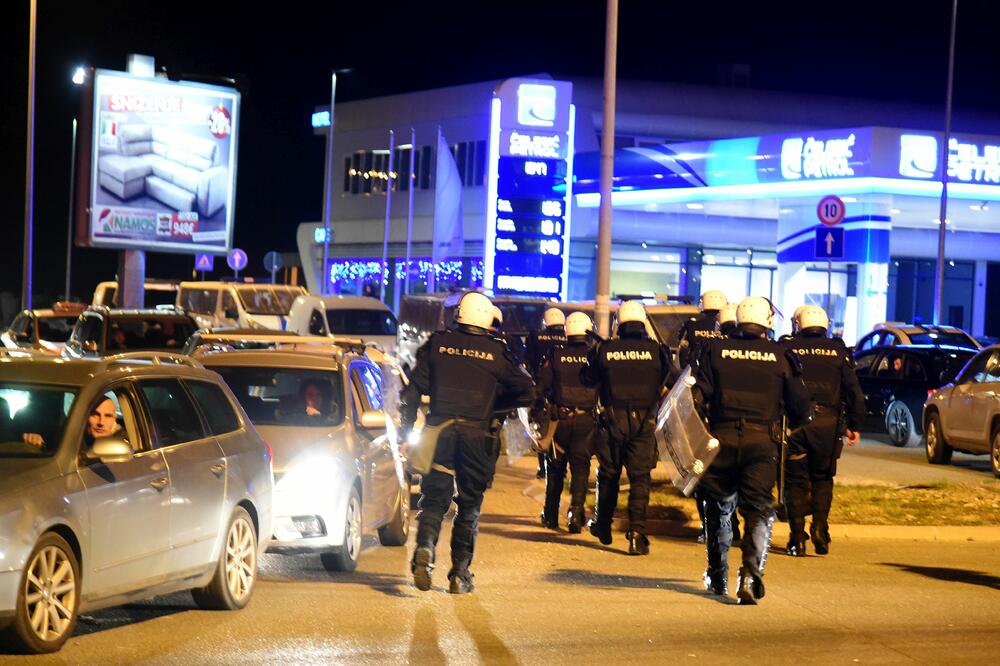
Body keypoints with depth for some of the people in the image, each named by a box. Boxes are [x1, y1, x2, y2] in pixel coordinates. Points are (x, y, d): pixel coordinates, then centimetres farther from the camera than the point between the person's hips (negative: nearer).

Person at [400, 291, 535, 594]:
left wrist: (407, 427, 10)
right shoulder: (497, 352, -1)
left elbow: (414, 388, 2)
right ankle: (460, 574, 7)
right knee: (469, 505, 10)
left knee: (434, 498, 8)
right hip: (477, 433, -1)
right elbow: (526, 392, 4)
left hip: (440, 430, 1)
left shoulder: (437, 343, 2)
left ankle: (425, 546, -21)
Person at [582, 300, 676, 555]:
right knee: (640, 477, 0)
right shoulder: (656, 350, -4)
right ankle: (636, 533, -11)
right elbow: (674, 379, 1)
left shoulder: (604, 350, -1)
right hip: (644, 422, -1)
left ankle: (603, 525, 31)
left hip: (613, 419, 1)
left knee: (608, 473, 16)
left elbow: (587, 380, 9)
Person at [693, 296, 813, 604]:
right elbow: (801, 406, 4)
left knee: (719, 508, 19)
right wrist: (799, 420, 24)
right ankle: (751, 573, -22)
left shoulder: (715, 350, 4)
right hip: (762, 441, -2)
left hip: (722, 438, 2)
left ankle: (717, 576, 30)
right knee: (758, 512, -1)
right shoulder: (780, 356, 2)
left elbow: (699, 393, -4)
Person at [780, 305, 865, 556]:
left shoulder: (786, 349, 4)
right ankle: (820, 527, 0)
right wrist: (854, 425, 14)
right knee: (822, 479, 16)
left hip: (794, 421, -1)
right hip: (828, 423, 1)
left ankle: (797, 537, 2)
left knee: (796, 481, 7)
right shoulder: (838, 351, 9)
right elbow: (854, 392, 7)